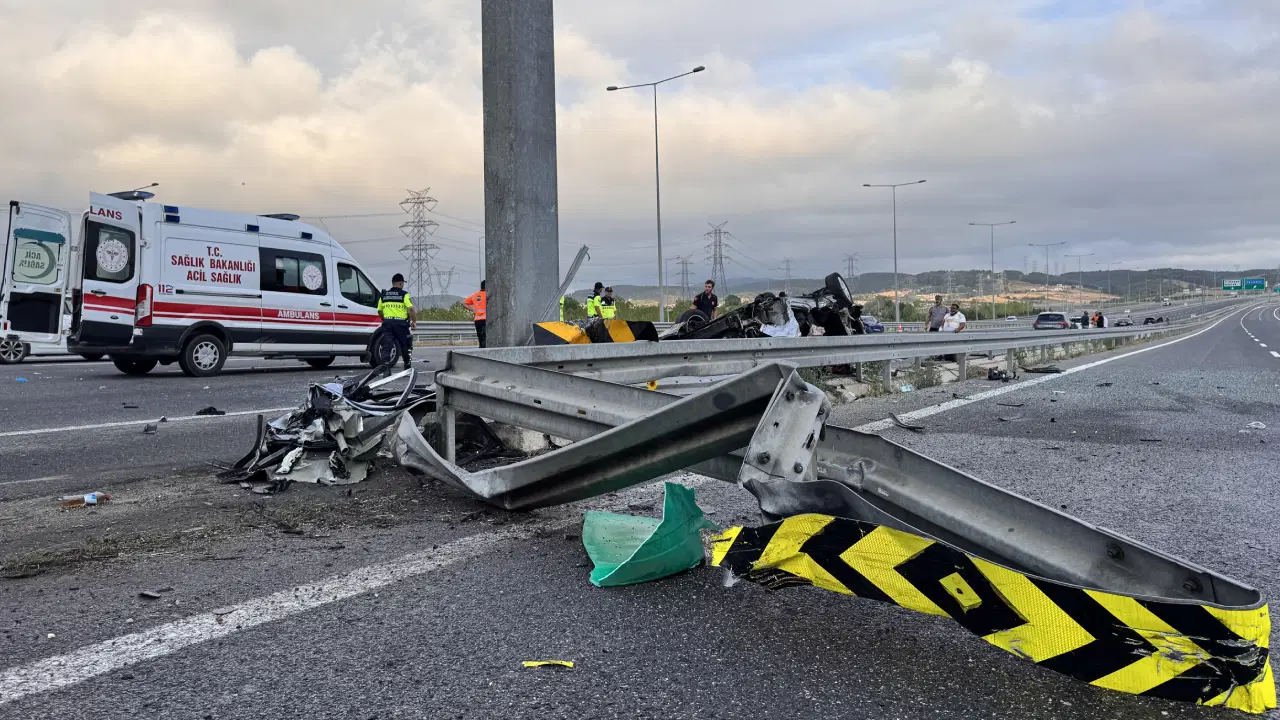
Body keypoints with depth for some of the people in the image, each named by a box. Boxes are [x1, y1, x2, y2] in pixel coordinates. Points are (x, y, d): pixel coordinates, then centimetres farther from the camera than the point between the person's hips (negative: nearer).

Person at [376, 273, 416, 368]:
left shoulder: (383, 295, 11)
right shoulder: (404, 294, -4)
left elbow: (379, 311, 15)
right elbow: (410, 309, -14)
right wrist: (414, 321, -2)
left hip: (387, 323, 3)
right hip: (400, 323, -3)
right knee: (405, 345, 11)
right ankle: (407, 366, 17)